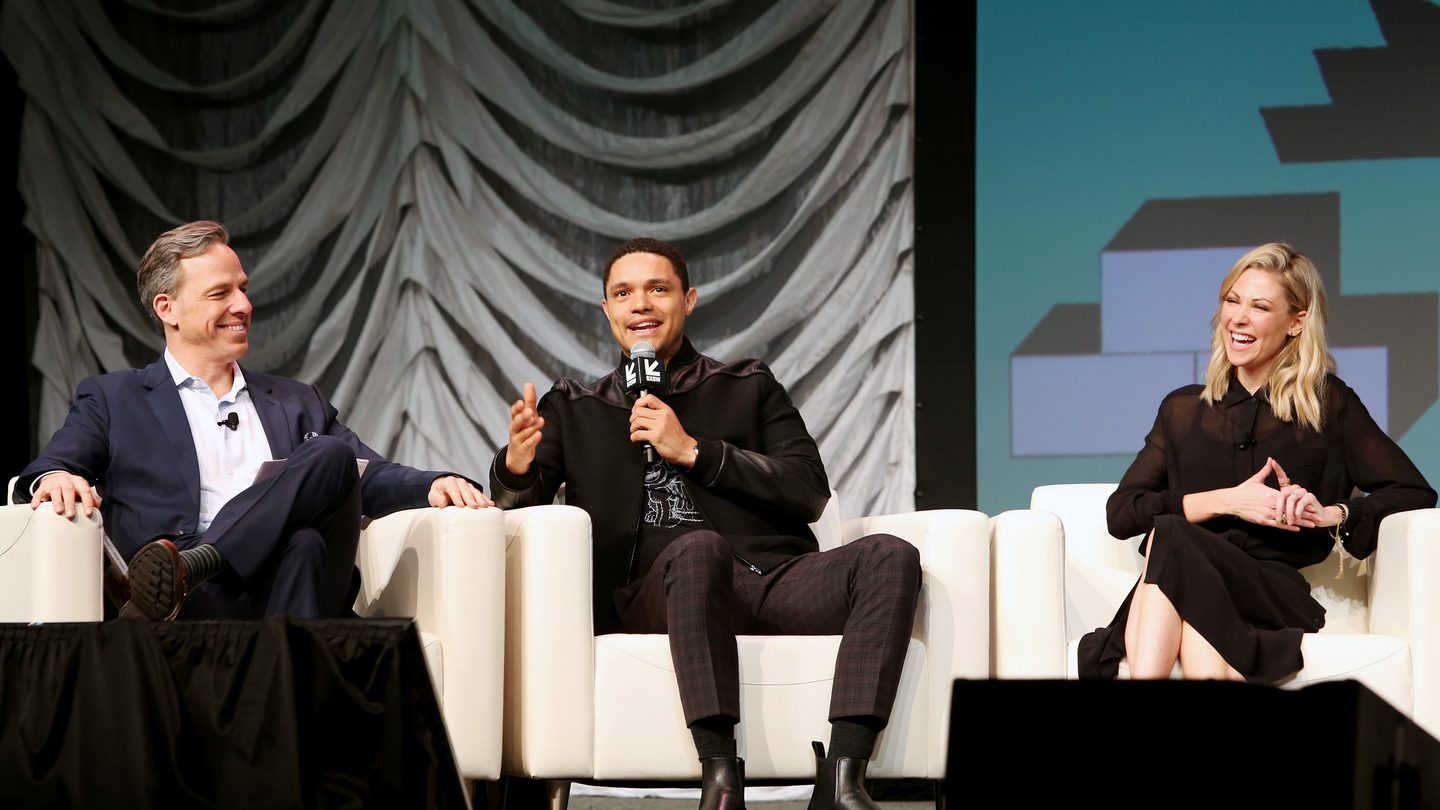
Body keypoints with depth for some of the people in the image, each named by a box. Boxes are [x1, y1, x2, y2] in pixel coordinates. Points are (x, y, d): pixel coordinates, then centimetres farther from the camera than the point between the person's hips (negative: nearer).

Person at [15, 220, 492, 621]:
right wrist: (55, 477, -19)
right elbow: (48, 469, 8)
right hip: (200, 606, -4)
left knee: (333, 457, -28)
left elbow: (374, 479, 22)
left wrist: (435, 485, -2)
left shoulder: (298, 405, 31)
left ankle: (184, 567, -41)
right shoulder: (113, 400, 21)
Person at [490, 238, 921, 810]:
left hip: (773, 576, 2)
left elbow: (808, 494, 9)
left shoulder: (750, 387, 23)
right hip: (654, 594, -2)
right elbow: (518, 503, 8)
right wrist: (517, 466, -17)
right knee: (697, 546, -38)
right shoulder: (572, 409, 23)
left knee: (890, 556, -26)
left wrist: (692, 451, 0)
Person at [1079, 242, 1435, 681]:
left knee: (1171, 538, -36)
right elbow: (1120, 512, 11)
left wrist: (1330, 514, -8)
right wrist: (1225, 501, -3)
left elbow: (1416, 494, 10)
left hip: (1274, 594, -2)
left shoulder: (1329, 404, 17)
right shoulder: (1183, 409, 24)